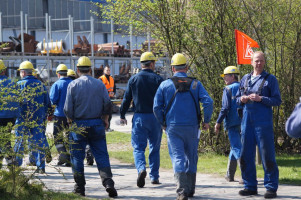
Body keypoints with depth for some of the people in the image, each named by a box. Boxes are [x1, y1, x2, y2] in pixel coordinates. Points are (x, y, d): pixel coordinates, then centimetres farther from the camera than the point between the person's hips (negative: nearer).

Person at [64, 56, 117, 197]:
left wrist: (71, 121, 12)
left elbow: (68, 109, -6)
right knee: (101, 155, 3)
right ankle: (108, 182, -13)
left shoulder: (73, 85, -4)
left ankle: (79, 187, 10)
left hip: (78, 125, -2)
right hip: (97, 125, 2)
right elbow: (107, 104, 2)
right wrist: (105, 120, 16)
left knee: (77, 157, 8)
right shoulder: (99, 84, 2)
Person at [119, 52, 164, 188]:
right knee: (155, 148, 11)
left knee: (138, 147, 1)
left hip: (139, 117, 0)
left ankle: (141, 168, -25)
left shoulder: (133, 79, 2)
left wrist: (122, 115, 15)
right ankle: (154, 176, 13)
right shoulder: (158, 79, -1)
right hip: (155, 117, 0)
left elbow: (126, 99, 5)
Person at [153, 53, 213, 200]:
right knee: (191, 158, 16)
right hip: (192, 127, 1)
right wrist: (206, 121, 4)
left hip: (173, 127, -1)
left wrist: (163, 123, 13)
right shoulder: (195, 84, 2)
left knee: (177, 158, -4)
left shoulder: (165, 85, 1)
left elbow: (157, 107, -1)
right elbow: (208, 102, -8)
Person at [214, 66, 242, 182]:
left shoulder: (228, 89, -5)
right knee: (235, 147, 17)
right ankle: (230, 175, 23)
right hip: (244, 123, 7)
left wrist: (218, 122, -7)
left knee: (237, 148, -8)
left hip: (233, 123, -7)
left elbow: (225, 107, -13)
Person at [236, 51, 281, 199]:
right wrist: (242, 99, -1)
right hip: (247, 120, 5)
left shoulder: (270, 79, 2)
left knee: (267, 155, -5)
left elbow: (277, 100, -3)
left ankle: (271, 188, 0)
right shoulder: (245, 79, 16)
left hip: (263, 121, -5)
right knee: (246, 154, 6)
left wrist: (261, 99, -16)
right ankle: (250, 186, 15)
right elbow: (237, 98, 22)